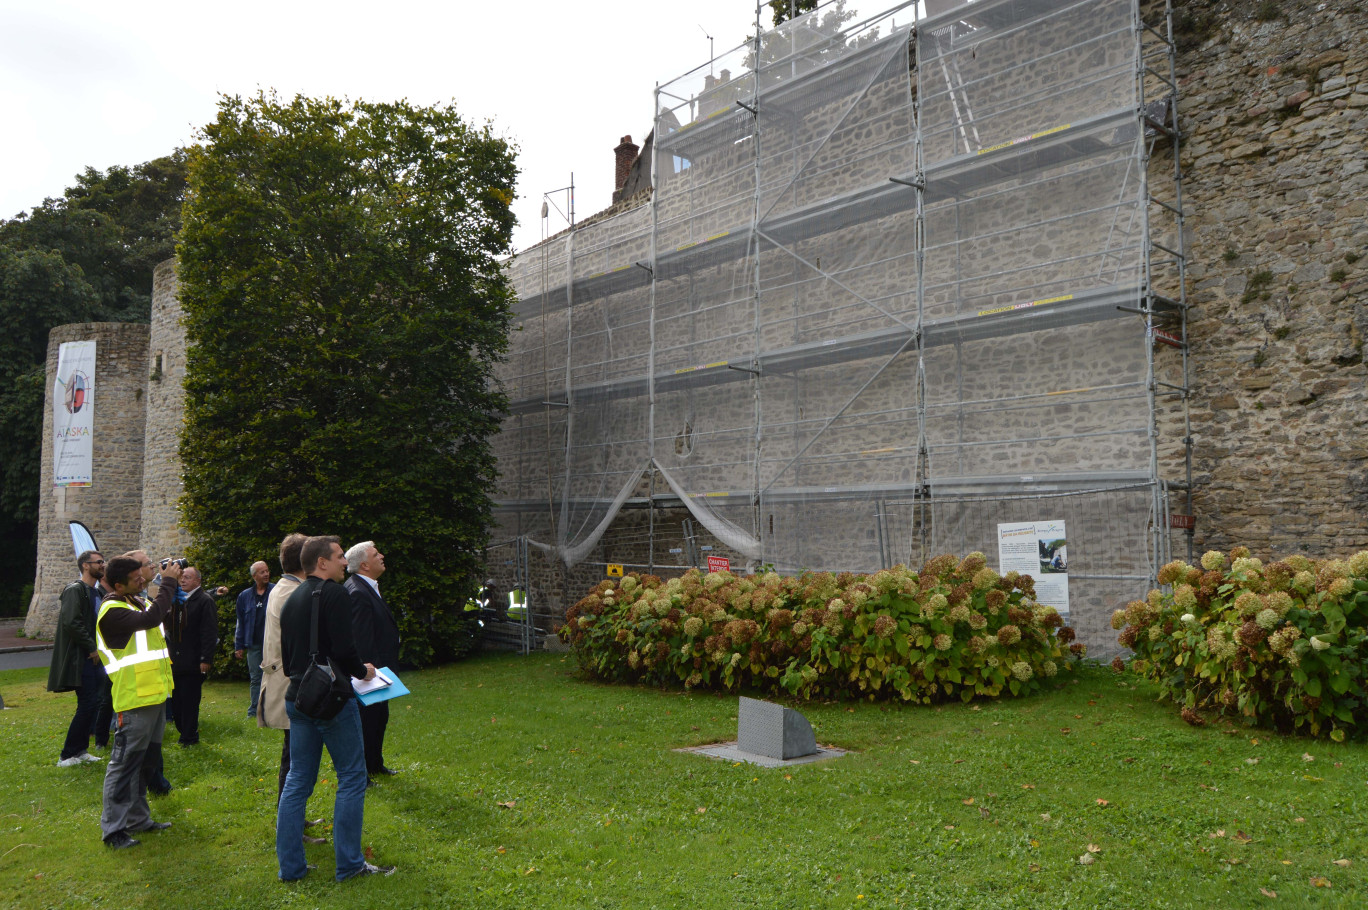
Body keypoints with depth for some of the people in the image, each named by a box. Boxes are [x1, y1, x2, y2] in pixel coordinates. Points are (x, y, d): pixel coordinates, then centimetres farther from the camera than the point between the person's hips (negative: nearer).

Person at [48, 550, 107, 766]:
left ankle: (80, 750, 19)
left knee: (92, 704, 11)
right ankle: (67, 756, 0)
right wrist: (92, 648, -18)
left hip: (94, 658, 9)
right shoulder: (75, 590, -12)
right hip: (81, 658, -9)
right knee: (87, 705, -9)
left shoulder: (96, 593, 16)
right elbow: (71, 622, -23)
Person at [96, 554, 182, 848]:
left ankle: (138, 818, 28)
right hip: (134, 699, -10)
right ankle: (113, 827, 4)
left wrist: (172, 588, 7)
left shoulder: (136, 602, 13)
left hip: (153, 693, 10)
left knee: (143, 760, 17)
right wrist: (168, 583, -23)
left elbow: (165, 616, 20)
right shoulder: (113, 611, -18)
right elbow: (151, 618, -32)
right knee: (125, 762, -4)